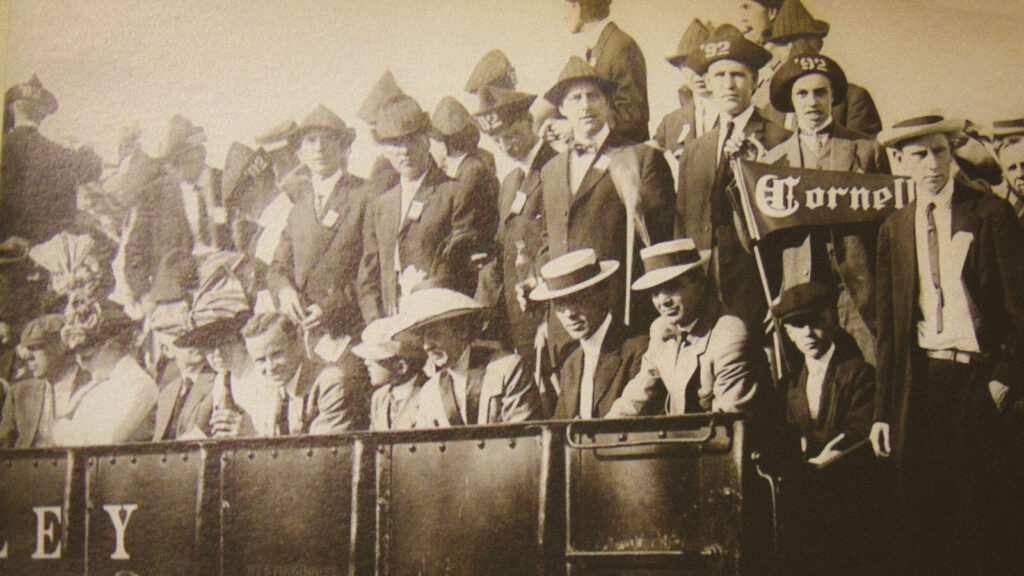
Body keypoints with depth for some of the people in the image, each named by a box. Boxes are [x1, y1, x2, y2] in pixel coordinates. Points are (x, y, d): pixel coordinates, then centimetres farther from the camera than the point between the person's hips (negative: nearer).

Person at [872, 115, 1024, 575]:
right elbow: (888, 325, 11)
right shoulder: (894, 229, 11)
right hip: (921, 381, 3)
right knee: (925, 520, 5)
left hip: (982, 380, -3)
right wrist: (882, 411, 8)